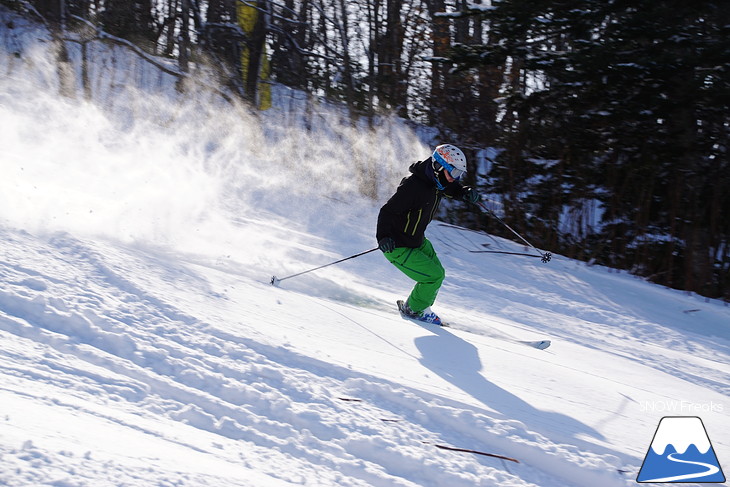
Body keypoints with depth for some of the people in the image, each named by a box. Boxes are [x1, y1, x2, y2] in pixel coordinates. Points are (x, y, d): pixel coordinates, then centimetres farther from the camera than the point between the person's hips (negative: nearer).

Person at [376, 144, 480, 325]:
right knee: (434, 276, -10)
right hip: (397, 247, -10)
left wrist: (467, 193, -3)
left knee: (438, 274, 17)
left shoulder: (436, 181, -3)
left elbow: (453, 189, 19)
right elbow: (387, 211, -29)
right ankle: (413, 309, 12)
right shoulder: (413, 186, -30)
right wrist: (383, 236, -44)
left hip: (418, 242, 10)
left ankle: (419, 307, 36)